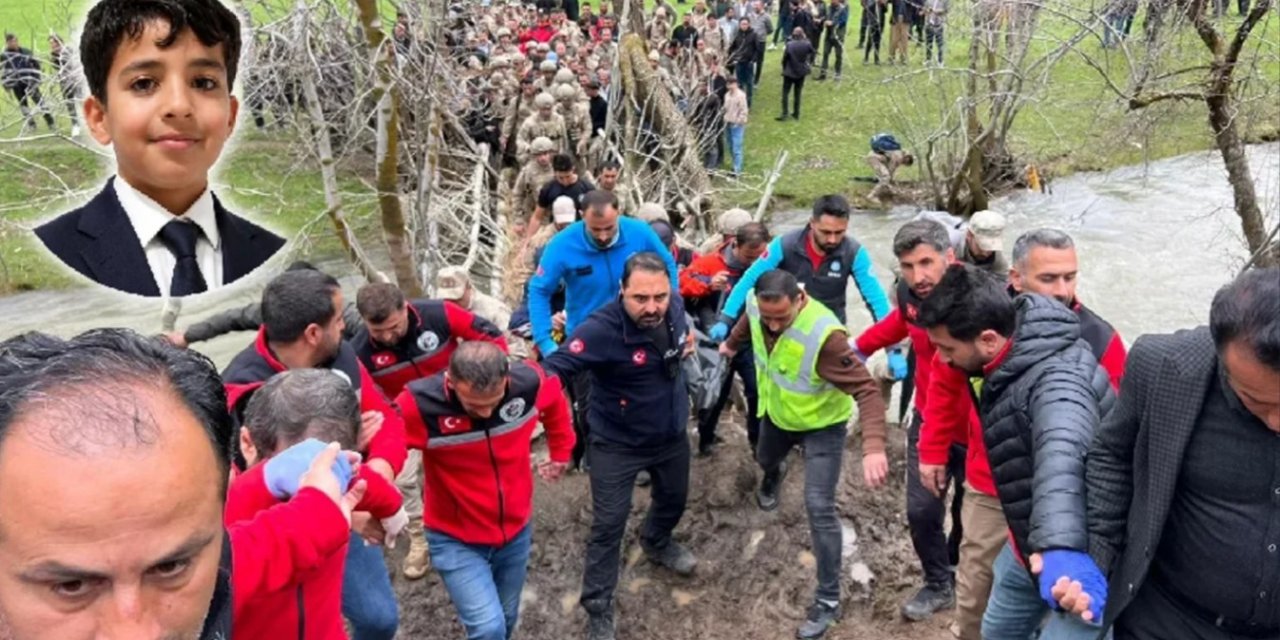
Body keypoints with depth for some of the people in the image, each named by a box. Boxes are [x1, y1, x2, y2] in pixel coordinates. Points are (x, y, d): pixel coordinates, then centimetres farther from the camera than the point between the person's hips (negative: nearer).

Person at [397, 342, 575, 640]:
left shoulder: (530, 383, -19)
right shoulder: (420, 404, -30)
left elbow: (555, 400, 3)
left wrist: (561, 452, 12)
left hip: (516, 531, 4)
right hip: (455, 539, -3)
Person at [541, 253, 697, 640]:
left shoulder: (674, 305, -13)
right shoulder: (602, 330, -34)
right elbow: (556, 368, -37)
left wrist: (685, 343, -1)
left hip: (672, 434, 6)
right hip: (617, 444, -6)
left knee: (674, 498, 28)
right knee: (608, 526, 1)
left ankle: (657, 543, 62)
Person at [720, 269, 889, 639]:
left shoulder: (824, 335, -42)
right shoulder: (757, 306, -22)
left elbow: (867, 389, -43)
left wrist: (873, 446, -56)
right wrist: (732, 344, 26)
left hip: (822, 426, -6)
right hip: (777, 414, 6)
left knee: (819, 508, -11)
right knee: (765, 460, 34)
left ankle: (828, 600, 5)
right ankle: (773, 478, 75)